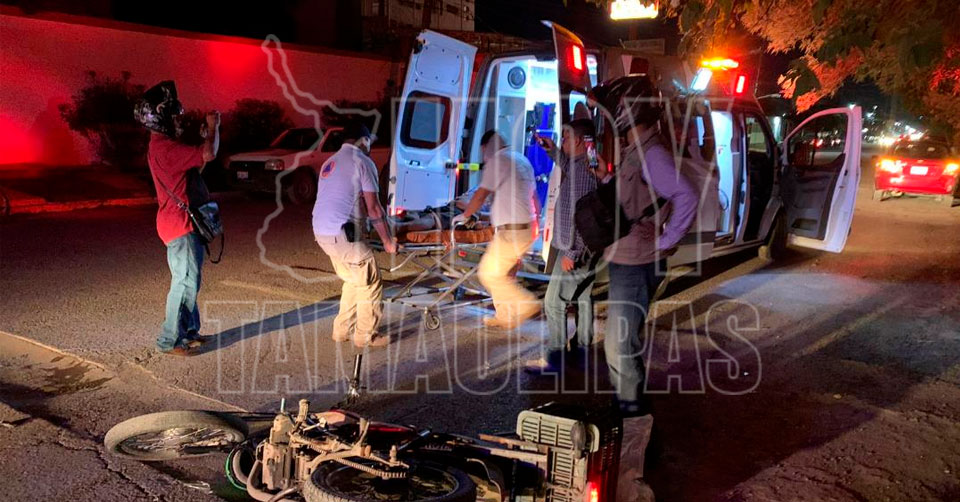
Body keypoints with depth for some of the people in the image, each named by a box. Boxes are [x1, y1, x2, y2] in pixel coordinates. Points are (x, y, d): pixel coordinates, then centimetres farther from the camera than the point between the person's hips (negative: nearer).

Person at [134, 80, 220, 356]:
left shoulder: (161, 146, 14)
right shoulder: (166, 148, -20)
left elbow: (197, 159, 20)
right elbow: (208, 154, -27)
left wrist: (210, 130, 12)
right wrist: (213, 128, -9)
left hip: (183, 222, 11)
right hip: (179, 225, -11)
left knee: (188, 280, 17)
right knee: (185, 282, -6)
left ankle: (188, 331, 27)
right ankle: (170, 340, 1)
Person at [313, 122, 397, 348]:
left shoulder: (330, 162, 22)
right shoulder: (363, 161, -5)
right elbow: (374, 208, -9)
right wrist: (387, 241, 1)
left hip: (321, 231, 9)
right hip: (342, 233, -9)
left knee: (354, 281, 23)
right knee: (370, 284, 6)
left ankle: (342, 330, 28)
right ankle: (366, 335, 14)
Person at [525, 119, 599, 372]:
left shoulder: (583, 172, -22)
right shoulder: (584, 165, 9)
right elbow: (568, 167, 35)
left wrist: (571, 254, -23)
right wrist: (552, 150, 25)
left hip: (574, 251, -10)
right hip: (586, 250, 10)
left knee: (553, 302, -3)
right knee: (583, 299, 15)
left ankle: (553, 358, 3)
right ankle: (583, 350, 25)